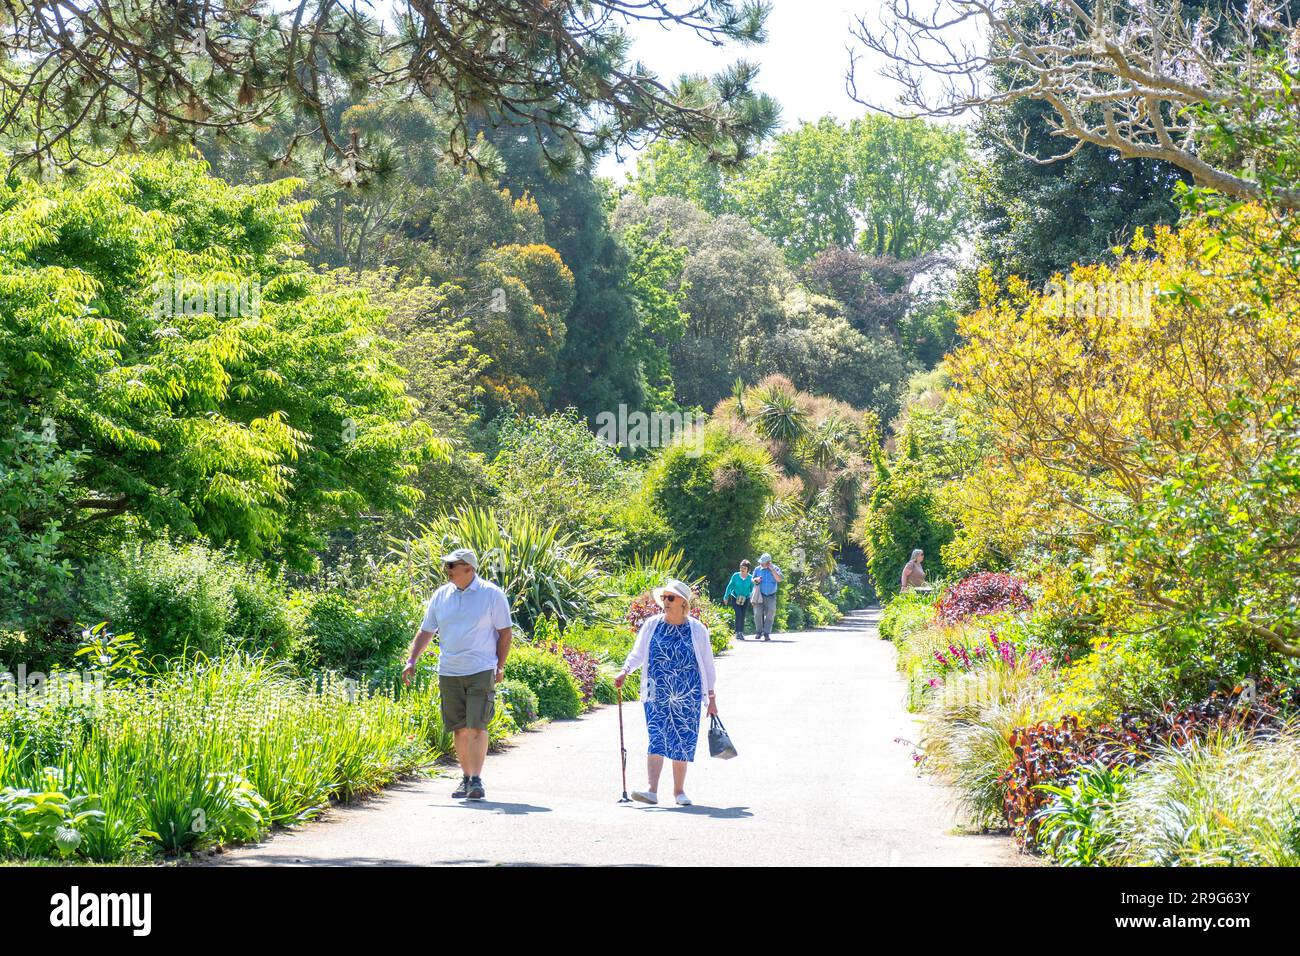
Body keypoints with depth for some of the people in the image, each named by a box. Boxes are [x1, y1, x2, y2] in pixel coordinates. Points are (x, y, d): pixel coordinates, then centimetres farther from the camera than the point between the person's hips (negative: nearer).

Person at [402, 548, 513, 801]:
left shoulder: (492, 594, -2)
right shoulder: (440, 596, 9)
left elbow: (505, 632, 2)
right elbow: (426, 631, 15)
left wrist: (500, 666, -2)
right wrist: (411, 661, 6)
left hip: (481, 671, -4)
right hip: (449, 673, 4)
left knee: (477, 726, -11)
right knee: (459, 729, 7)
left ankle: (476, 780, -9)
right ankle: (466, 778, 17)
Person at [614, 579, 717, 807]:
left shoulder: (697, 630, 2)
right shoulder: (652, 625, 4)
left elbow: (707, 665, 7)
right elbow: (637, 653, 10)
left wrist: (712, 698, 7)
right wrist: (625, 671, -10)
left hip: (687, 696, 0)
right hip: (656, 695, 0)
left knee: (683, 742, 4)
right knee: (657, 739, -12)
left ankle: (679, 790, 18)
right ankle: (651, 790, -19)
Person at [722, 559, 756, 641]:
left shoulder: (750, 578, -7)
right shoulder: (735, 575, -9)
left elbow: (752, 589, 3)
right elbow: (730, 586, 1)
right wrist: (726, 597, 7)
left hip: (745, 599, 2)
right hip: (735, 598, -2)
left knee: (743, 616, 4)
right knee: (738, 614, -16)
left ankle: (741, 633, 16)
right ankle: (738, 632, -14)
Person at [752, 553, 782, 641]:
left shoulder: (775, 569, -1)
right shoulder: (758, 569, 3)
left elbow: (779, 579, -15)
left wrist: (772, 569, -18)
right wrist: (756, 579, -8)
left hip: (771, 596, -1)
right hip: (760, 595, 1)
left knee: (770, 615, -4)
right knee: (758, 614, -9)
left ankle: (766, 634, 1)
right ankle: (758, 632, 5)